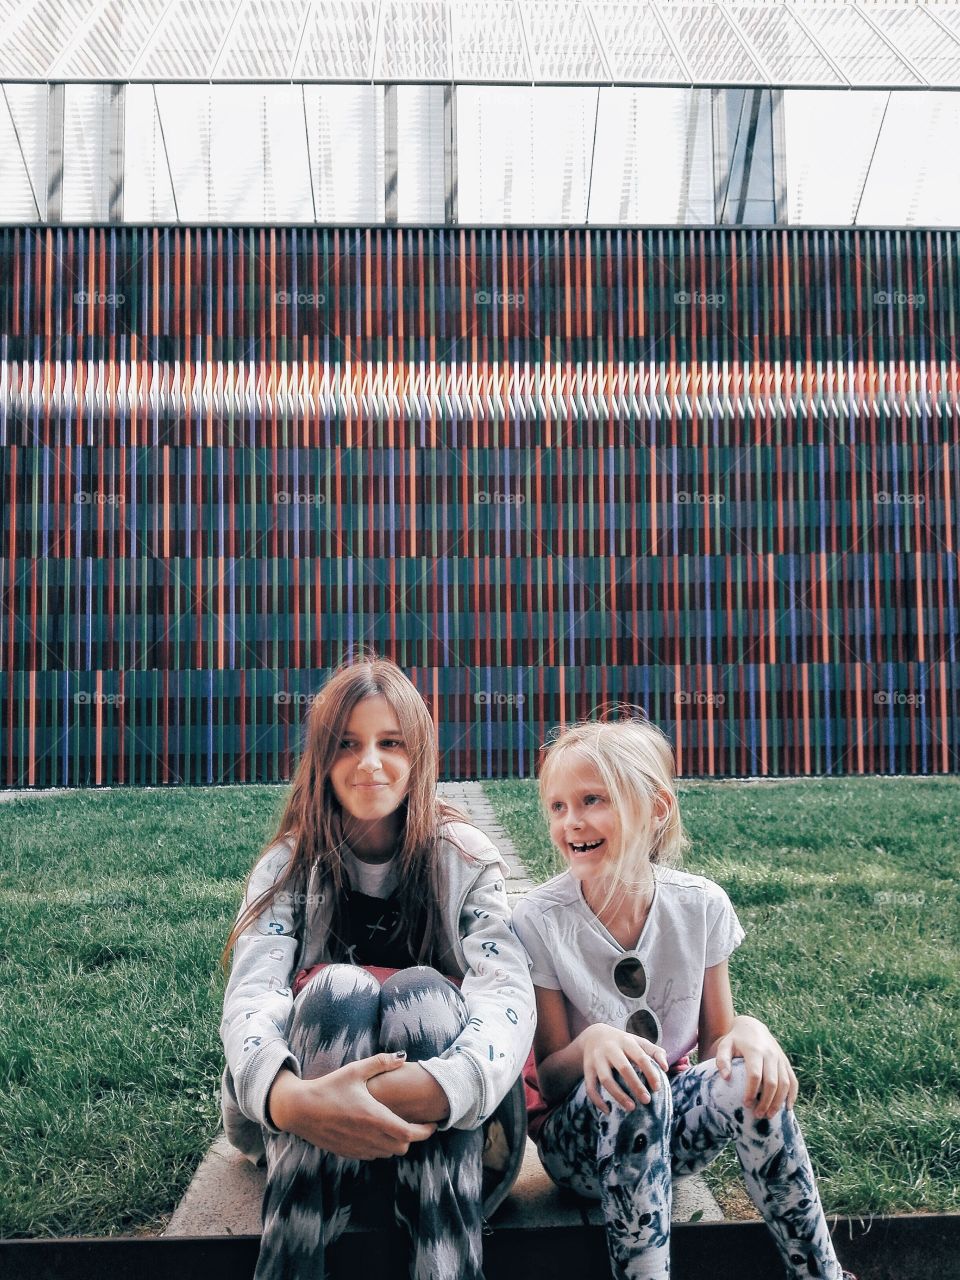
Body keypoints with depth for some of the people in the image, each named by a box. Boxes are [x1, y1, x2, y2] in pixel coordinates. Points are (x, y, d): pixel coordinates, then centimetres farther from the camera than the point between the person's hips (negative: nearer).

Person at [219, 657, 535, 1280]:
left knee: (420, 990, -29)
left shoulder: (467, 861, 0)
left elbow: (508, 994, -18)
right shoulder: (289, 866, 3)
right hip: (305, 1132, 1)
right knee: (338, 987, -28)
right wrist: (289, 1097, -40)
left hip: (450, 1134, 0)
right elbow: (250, 997, -16)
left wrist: (440, 1087, -41)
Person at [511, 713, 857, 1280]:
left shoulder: (701, 905, -9)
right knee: (629, 1087, -35)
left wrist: (747, 1031, -22)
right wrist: (590, 1044, -32)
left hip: (671, 1127, 3)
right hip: (579, 1140, -2)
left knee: (750, 1079, -28)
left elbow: (714, 1041, 1)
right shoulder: (539, 921, -16)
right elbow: (546, 1079, -10)